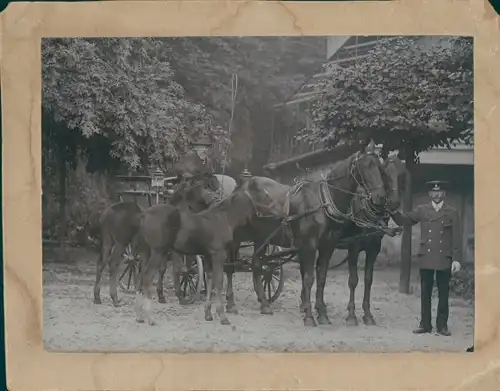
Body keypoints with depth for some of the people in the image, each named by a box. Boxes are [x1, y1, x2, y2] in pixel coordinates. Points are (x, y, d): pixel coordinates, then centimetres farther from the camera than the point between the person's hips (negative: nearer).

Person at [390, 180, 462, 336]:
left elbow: (457, 238, 1)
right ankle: (425, 324, 13)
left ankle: (442, 325, 11)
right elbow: (403, 221, 10)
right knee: (425, 293, 6)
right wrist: (393, 211, -9)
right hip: (426, 258, 1)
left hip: (444, 259, -1)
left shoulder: (452, 213, 3)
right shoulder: (422, 210, 8)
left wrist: (457, 259, -6)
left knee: (443, 294, 4)